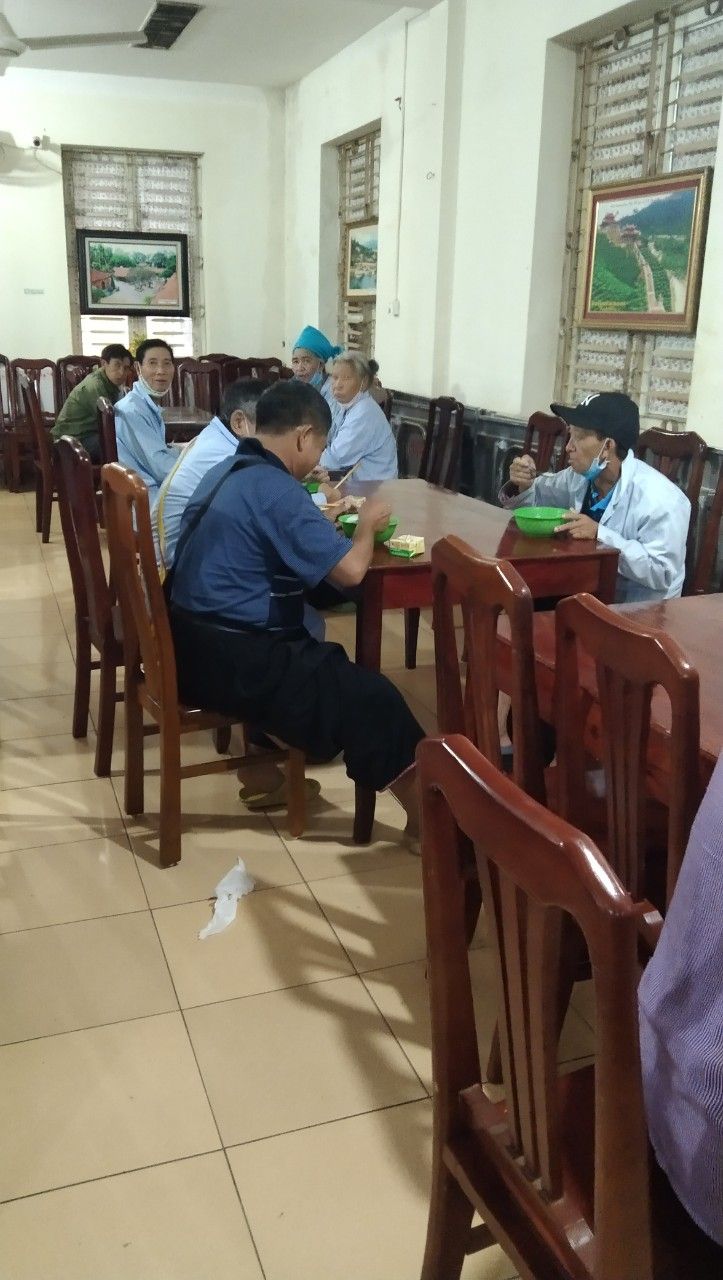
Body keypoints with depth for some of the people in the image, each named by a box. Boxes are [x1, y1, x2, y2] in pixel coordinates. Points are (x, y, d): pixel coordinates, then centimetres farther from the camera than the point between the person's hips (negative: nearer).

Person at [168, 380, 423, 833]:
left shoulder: (226, 471, 11)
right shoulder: (276, 488, -18)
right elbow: (350, 570, -21)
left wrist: (322, 519, 19)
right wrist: (368, 525, -1)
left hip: (194, 642, 10)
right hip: (229, 659, -10)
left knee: (324, 660, 31)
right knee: (370, 696, -7)